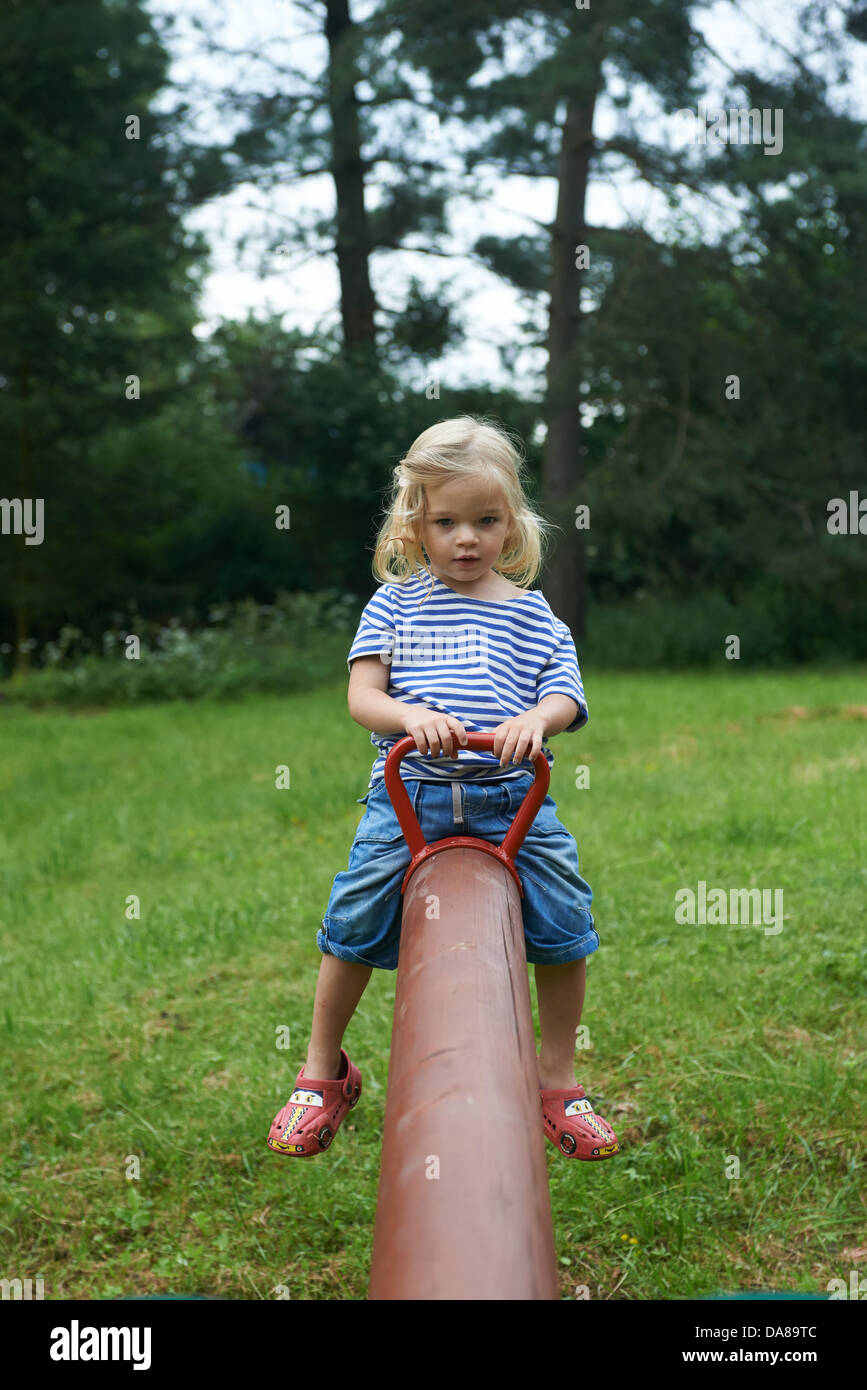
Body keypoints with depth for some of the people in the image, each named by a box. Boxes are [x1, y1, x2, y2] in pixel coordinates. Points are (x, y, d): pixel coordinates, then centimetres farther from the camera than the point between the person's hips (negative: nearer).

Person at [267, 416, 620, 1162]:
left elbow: (564, 695, 0)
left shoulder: (530, 613, 10)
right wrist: (411, 715, -23)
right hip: (407, 794, 0)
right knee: (354, 924, -4)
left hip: (512, 798, 1)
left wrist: (537, 718, -25)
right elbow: (362, 695, -1)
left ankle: (559, 1080, 16)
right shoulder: (396, 603, 9)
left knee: (565, 926, -7)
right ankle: (323, 1071, 21)